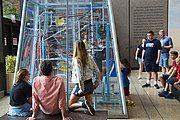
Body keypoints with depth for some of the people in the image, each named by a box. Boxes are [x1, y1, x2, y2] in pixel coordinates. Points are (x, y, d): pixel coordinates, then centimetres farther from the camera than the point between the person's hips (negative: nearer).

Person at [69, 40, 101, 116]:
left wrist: (81, 89, -13)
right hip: (90, 84, 6)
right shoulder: (89, 57, 0)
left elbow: (79, 76, -21)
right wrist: (96, 83, 12)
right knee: (89, 106, 22)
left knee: (70, 106, 10)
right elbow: (97, 72, 4)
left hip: (81, 85, -6)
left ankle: (83, 104, -13)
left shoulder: (76, 60, -17)